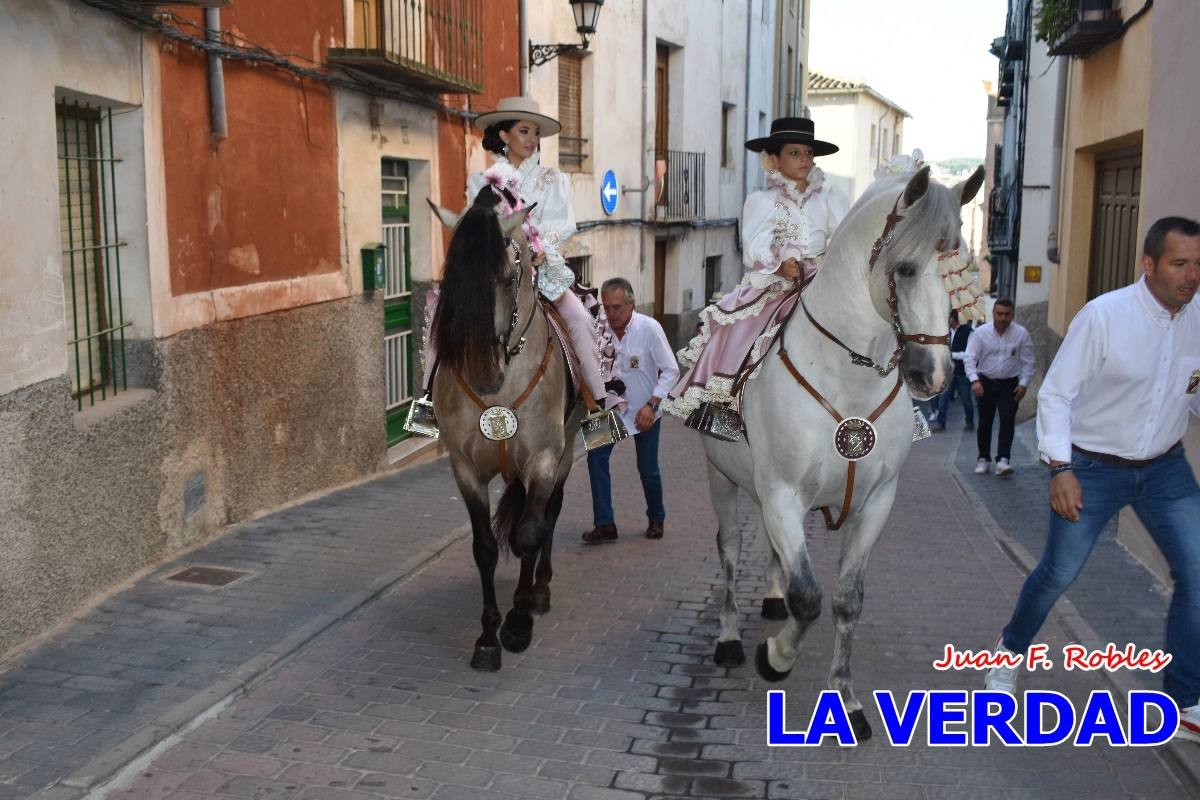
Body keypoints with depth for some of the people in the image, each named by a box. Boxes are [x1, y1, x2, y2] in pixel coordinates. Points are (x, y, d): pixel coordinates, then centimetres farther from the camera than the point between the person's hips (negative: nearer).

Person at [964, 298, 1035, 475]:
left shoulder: (1021, 333, -8)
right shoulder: (981, 332, -9)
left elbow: (1028, 362, -1)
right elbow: (969, 357, -11)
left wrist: (1024, 383, -8)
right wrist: (974, 380, -23)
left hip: (1010, 384, -1)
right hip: (986, 382, 1)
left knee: (1007, 420, -13)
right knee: (985, 422, 10)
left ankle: (1003, 460, -15)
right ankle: (983, 459, 23)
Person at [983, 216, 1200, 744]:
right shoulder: (1104, 315, -18)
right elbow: (1056, 394, -15)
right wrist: (1060, 469, -22)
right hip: (1093, 467, -4)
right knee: (1058, 572, 5)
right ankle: (1010, 652, 34)